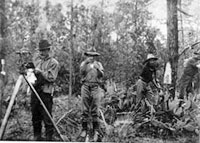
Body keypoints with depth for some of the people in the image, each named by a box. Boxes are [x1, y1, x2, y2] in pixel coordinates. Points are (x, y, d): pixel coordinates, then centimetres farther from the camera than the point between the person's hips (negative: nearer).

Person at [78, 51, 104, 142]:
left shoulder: (98, 64, 14)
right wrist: (86, 62, -19)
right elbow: (82, 72, -7)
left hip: (95, 87, 0)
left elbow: (101, 75, 0)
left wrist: (97, 68, -18)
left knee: (95, 110, -1)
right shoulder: (84, 63, 12)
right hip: (85, 86, 0)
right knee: (85, 110, 0)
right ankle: (84, 130, 6)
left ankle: (96, 131, 5)